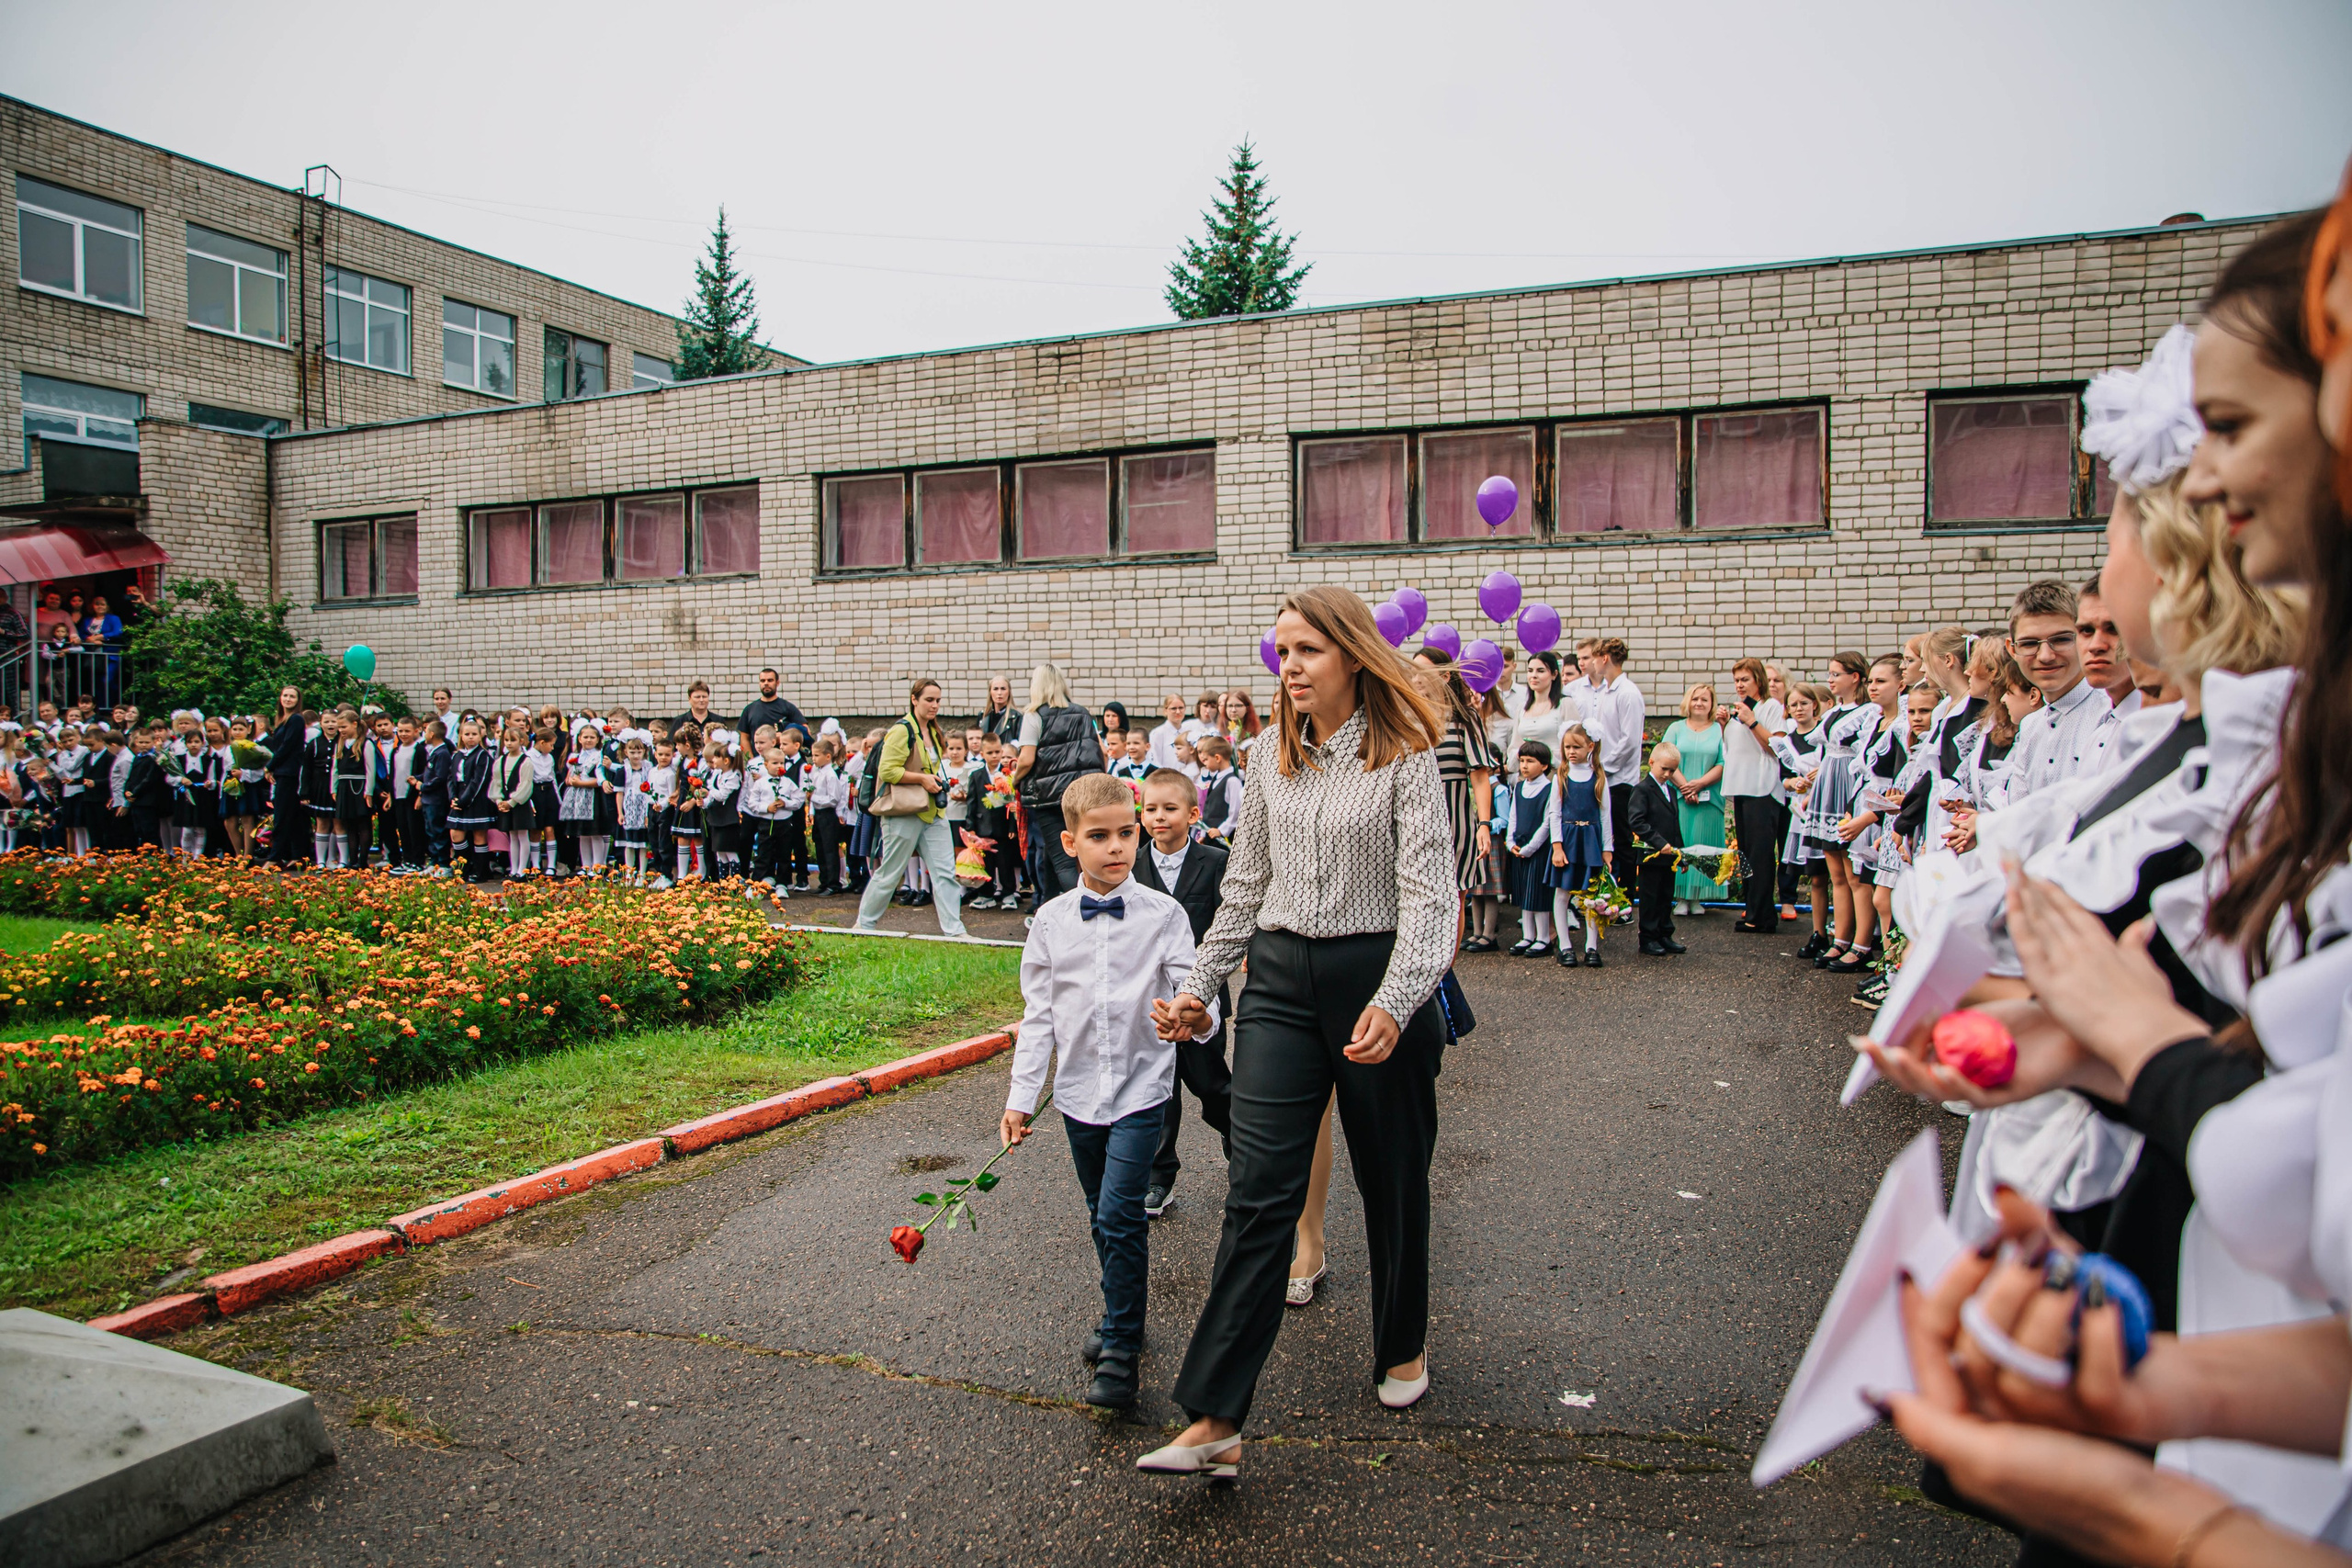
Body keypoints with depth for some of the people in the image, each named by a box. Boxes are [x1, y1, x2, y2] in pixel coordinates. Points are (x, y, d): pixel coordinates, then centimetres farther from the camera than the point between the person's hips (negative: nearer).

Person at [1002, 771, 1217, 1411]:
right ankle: (1121, 1315, 37)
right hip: (1078, 1090, 4)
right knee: (1103, 1215, 17)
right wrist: (1021, 1096, 2)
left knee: (1119, 1214, -10)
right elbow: (1038, 1015, 4)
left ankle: (1120, 1353, 1)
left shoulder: (1163, 915, -8)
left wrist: (1196, 1018, -34)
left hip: (1141, 1088, -3)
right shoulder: (1051, 921, -1)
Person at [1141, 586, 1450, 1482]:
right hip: (1280, 980, 3)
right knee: (1259, 1192, -4)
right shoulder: (1273, 757, 7)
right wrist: (1201, 983, 14)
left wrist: (1394, 1003, -27)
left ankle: (1403, 1344, 41)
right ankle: (1216, 1420, -3)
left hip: (1376, 978, -3)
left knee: (1391, 1181, 14)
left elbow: (1427, 893, -15)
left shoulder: (1404, 757, -8)